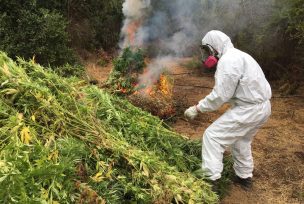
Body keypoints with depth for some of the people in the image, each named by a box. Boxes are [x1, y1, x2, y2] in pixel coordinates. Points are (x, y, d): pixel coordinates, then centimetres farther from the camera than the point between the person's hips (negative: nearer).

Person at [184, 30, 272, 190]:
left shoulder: (227, 60, -16)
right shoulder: (238, 56, 18)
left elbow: (220, 95, -20)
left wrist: (197, 108, -12)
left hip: (249, 109, -10)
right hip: (262, 106, 10)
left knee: (213, 136, -5)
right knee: (241, 140, 26)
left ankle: (211, 178, -4)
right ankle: (245, 177, 37)